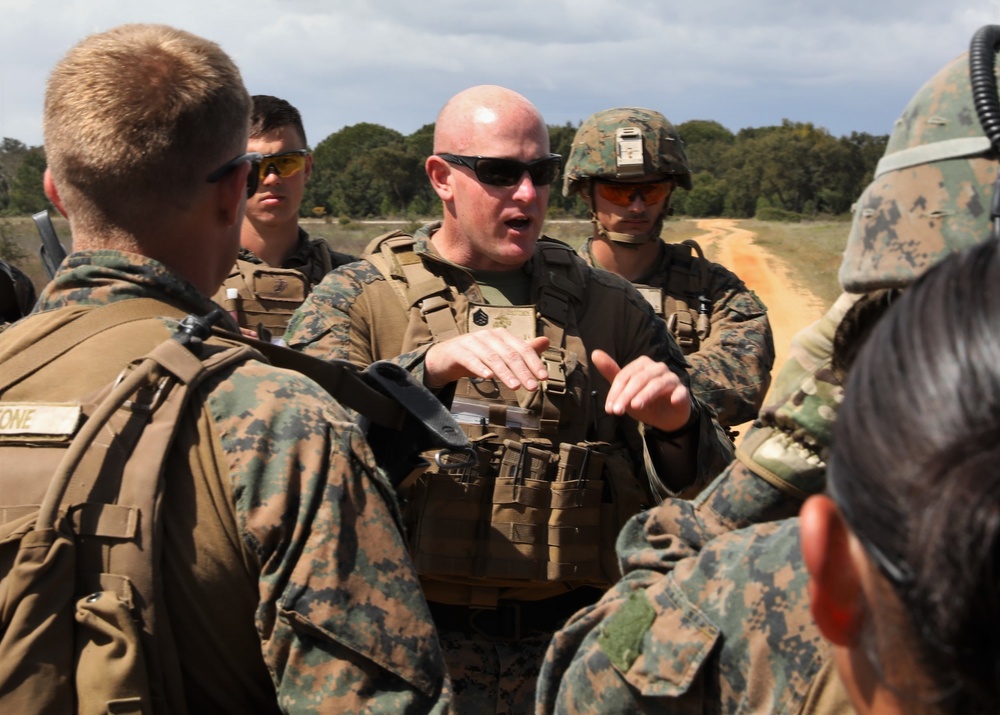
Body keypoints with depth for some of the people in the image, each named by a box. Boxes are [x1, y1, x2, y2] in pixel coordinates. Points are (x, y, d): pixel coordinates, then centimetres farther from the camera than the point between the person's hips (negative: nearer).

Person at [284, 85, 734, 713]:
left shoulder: (613, 308, 8)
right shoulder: (359, 298, 2)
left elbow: (705, 495, 7)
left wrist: (676, 426, -16)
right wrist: (430, 368, -31)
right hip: (415, 646, -1)